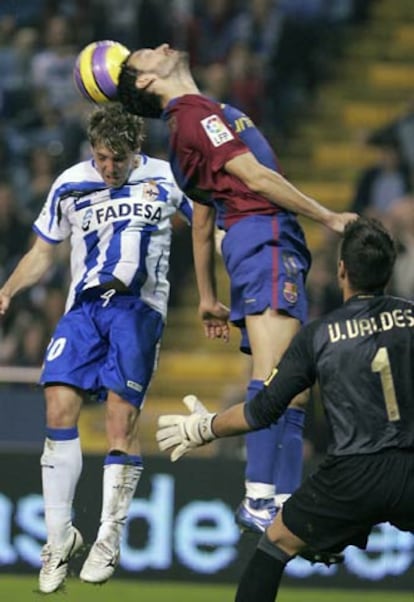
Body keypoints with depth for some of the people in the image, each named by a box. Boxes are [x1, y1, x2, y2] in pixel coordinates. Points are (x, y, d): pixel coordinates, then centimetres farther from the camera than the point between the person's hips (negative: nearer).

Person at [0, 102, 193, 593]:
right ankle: (59, 535, -4)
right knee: (59, 404, -12)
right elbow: (42, 253, 17)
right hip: (84, 306, 2)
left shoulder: (165, 179, 4)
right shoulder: (70, 185, 9)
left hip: (139, 307, -2)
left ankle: (110, 538, 0)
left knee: (121, 414, -11)